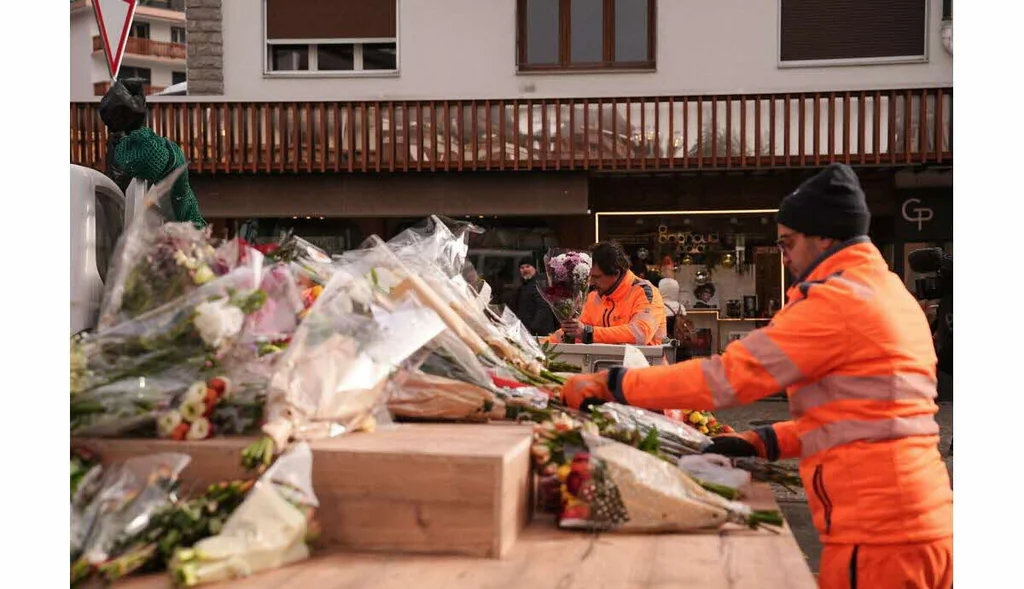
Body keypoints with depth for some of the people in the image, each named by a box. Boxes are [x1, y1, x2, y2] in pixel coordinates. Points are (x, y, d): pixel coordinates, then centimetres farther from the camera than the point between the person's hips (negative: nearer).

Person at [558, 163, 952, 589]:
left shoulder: (835, 299, -14)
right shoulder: (892, 293, 15)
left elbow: (726, 376, -17)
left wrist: (610, 385, -11)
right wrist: (768, 441, 10)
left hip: (878, 536, -9)